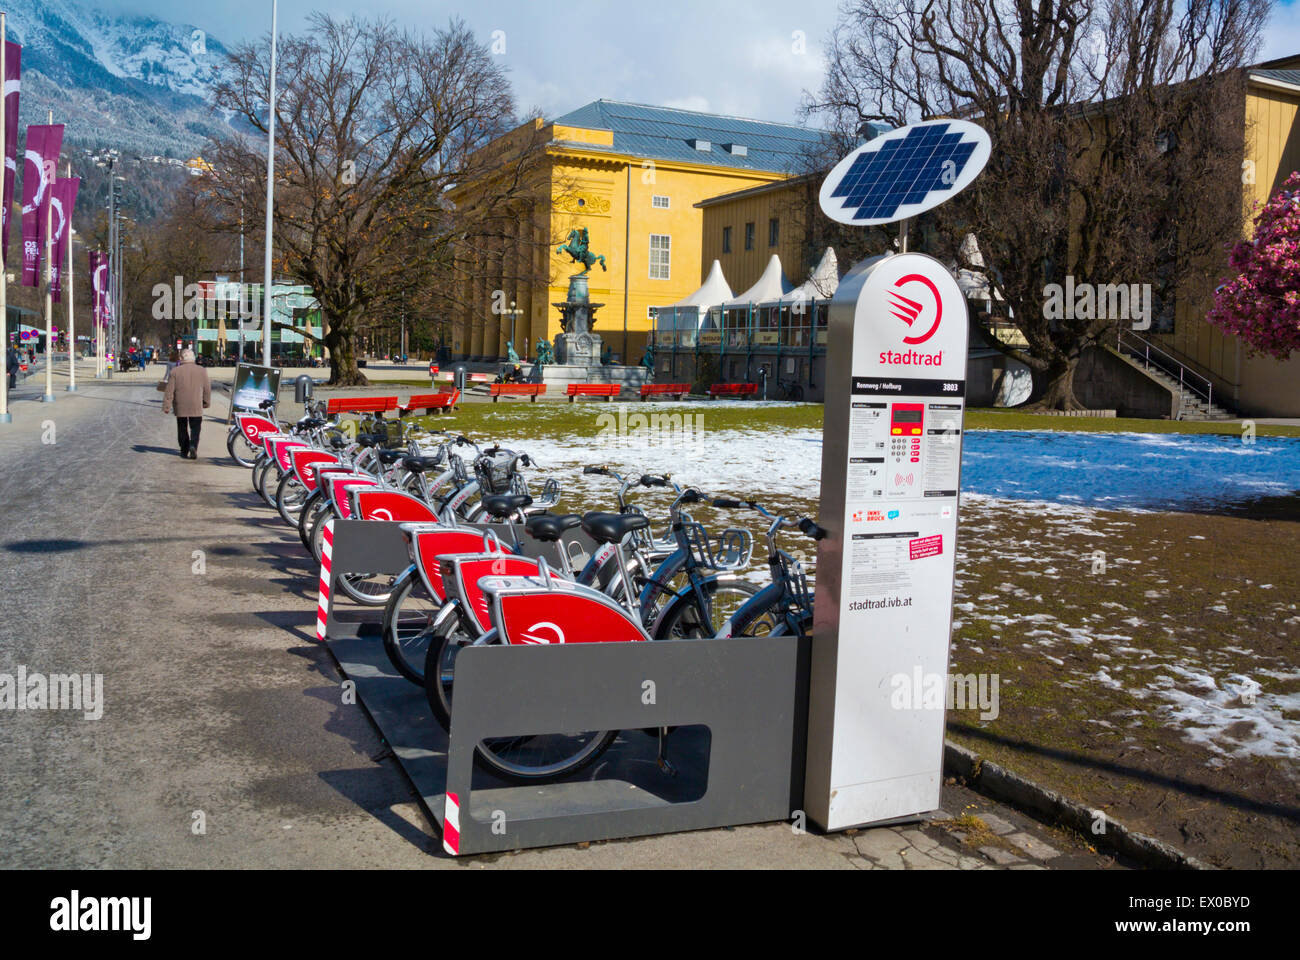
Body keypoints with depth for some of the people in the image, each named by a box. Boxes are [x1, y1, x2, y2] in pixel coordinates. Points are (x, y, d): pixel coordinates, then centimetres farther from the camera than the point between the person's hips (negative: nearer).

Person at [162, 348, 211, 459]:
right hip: (196, 408, 0)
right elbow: (207, 389, 6)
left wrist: (166, 406, 1)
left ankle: (184, 451, 17)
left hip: (180, 407, 0)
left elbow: (169, 391, -3)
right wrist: (206, 403, 18)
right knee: (195, 429, 4)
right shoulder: (202, 371, 0)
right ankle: (193, 446, -19)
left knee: (182, 429, 13)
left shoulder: (175, 371, -3)